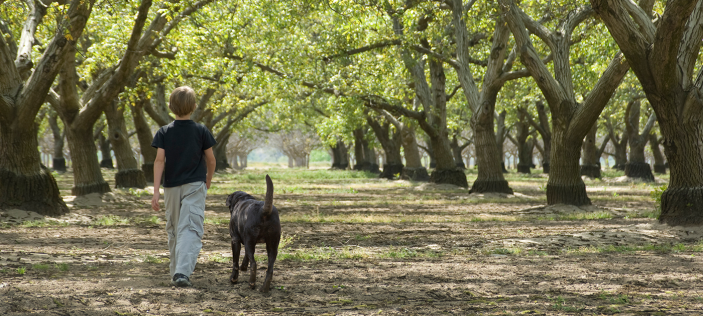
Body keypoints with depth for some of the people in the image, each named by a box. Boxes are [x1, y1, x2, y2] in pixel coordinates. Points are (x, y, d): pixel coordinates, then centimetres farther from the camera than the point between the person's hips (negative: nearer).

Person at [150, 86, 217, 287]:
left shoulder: (164, 132, 0)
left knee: (174, 230, 16)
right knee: (190, 229, -9)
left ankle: (176, 273, 23)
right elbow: (210, 160, 3)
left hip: (172, 187, 2)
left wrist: (156, 191, -11)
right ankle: (182, 272, -26)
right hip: (194, 185, -2)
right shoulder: (201, 131, -2)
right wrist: (208, 182, 21)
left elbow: (159, 160, -8)